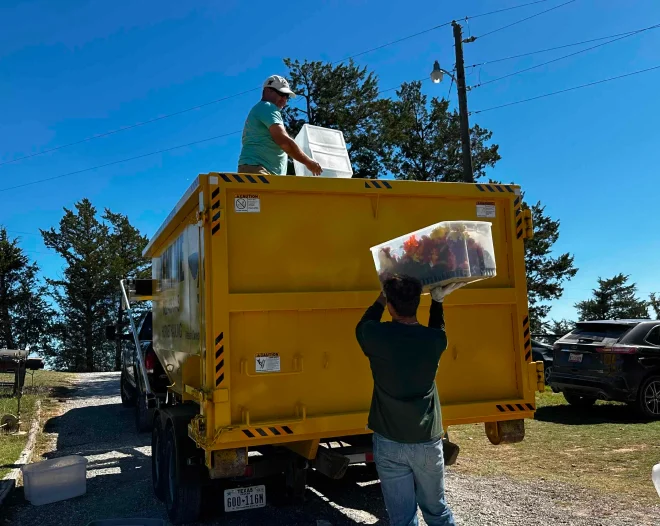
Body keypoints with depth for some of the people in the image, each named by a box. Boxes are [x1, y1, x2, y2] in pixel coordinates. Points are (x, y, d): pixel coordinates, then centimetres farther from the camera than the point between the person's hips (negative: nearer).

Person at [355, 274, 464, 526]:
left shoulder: (376, 336, -13)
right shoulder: (434, 340, -8)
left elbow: (363, 327, 12)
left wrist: (381, 299, 16)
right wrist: (437, 300, 19)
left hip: (389, 442, -1)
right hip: (427, 442, 2)